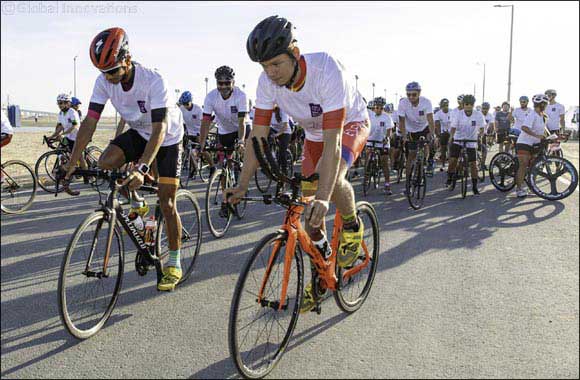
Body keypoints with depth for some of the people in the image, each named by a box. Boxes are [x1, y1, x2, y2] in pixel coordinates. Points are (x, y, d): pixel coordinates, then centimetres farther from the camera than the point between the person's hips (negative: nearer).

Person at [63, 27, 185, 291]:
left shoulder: (154, 81, -33)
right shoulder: (104, 81, -17)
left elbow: (159, 130, -38)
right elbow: (90, 121, -18)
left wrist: (142, 168, -50)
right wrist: (72, 163, -24)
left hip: (168, 139, -5)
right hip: (138, 133, 5)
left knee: (166, 204, -7)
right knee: (105, 163, -23)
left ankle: (174, 264, 9)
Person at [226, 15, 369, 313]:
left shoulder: (327, 71, -40)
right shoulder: (268, 81, -24)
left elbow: (332, 143, -44)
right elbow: (258, 135, -19)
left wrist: (323, 199, -53)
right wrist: (242, 185, -26)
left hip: (351, 124, -5)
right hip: (314, 132, 5)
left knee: (332, 180, -35)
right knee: (309, 211, 1)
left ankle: (352, 226, -2)